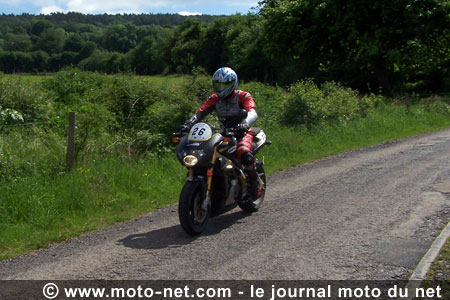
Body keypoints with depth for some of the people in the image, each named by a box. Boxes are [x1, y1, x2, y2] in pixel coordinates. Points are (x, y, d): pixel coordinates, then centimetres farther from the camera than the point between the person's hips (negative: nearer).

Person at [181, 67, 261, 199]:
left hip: (242, 133, -5)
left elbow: (253, 113, -25)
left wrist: (245, 124, -48)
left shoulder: (243, 96, -7)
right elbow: (200, 112, -2)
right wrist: (188, 124, -22)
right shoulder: (215, 98, 8)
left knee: (244, 153, -37)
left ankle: (254, 182, -13)